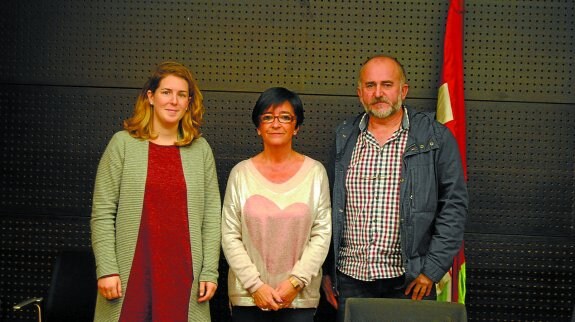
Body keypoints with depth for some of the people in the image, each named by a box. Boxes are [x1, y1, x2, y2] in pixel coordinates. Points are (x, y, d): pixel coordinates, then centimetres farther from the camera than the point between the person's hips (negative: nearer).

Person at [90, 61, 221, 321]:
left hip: (183, 272, 2)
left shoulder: (200, 149, 7)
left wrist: (210, 271, 0)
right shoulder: (123, 144, 1)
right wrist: (106, 270, -8)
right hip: (132, 272, -1)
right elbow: (102, 213, -2)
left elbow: (211, 215, 5)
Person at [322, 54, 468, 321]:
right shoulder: (344, 138, 8)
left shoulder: (436, 138, -1)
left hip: (409, 280, -2)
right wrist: (326, 270, 8)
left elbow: (454, 204, -3)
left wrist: (432, 269, -9)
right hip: (351, 277, 2)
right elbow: (330, 207, 11)